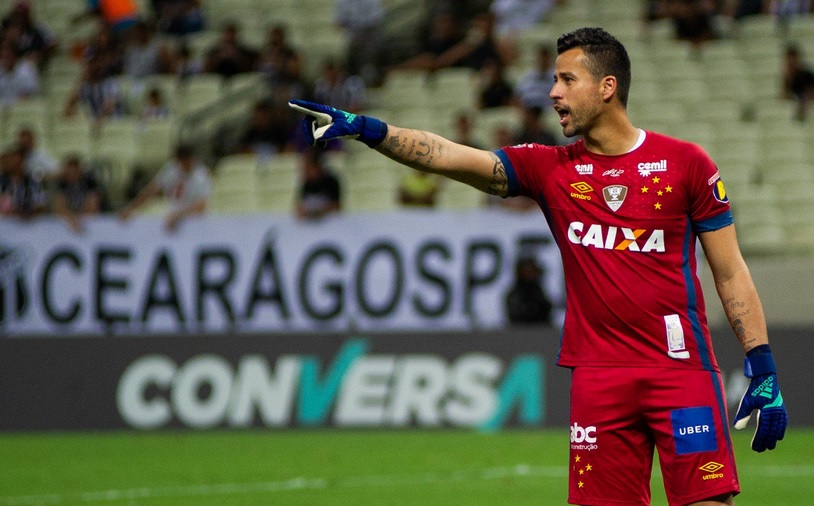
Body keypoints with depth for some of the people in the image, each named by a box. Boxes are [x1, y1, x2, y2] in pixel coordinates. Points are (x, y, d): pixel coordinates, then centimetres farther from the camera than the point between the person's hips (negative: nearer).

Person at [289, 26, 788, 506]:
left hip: (682, 370, -2)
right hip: (598, 376, 3)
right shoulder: (550, 169, 8)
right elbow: (449, 156, -1)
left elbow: (731, 272, 4)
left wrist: (763, 368, -2)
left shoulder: (686, 163, 2)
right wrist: (365, 128, -14)